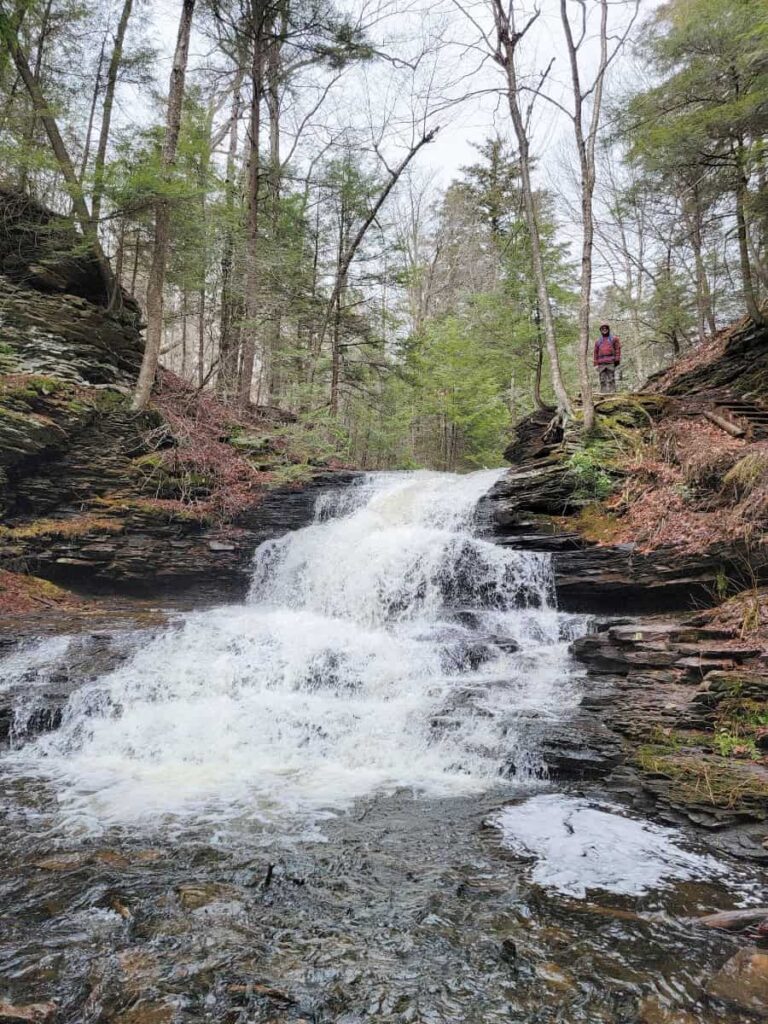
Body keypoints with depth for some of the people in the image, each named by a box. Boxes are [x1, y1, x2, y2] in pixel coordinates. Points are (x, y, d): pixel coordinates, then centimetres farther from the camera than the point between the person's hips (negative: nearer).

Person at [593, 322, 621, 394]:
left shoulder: (614, 339, 12)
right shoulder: (598, 341, 21)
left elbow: (618, 349, 5)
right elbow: (596, 353, 18)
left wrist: (617, 359, -6)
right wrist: (596, 363, 9)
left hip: (611, 362, -3)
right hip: (601, 363, 3)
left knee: (611, 378, -7)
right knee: (602, 379, -1)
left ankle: (611, 391, -9)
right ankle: (603, 391, -1)